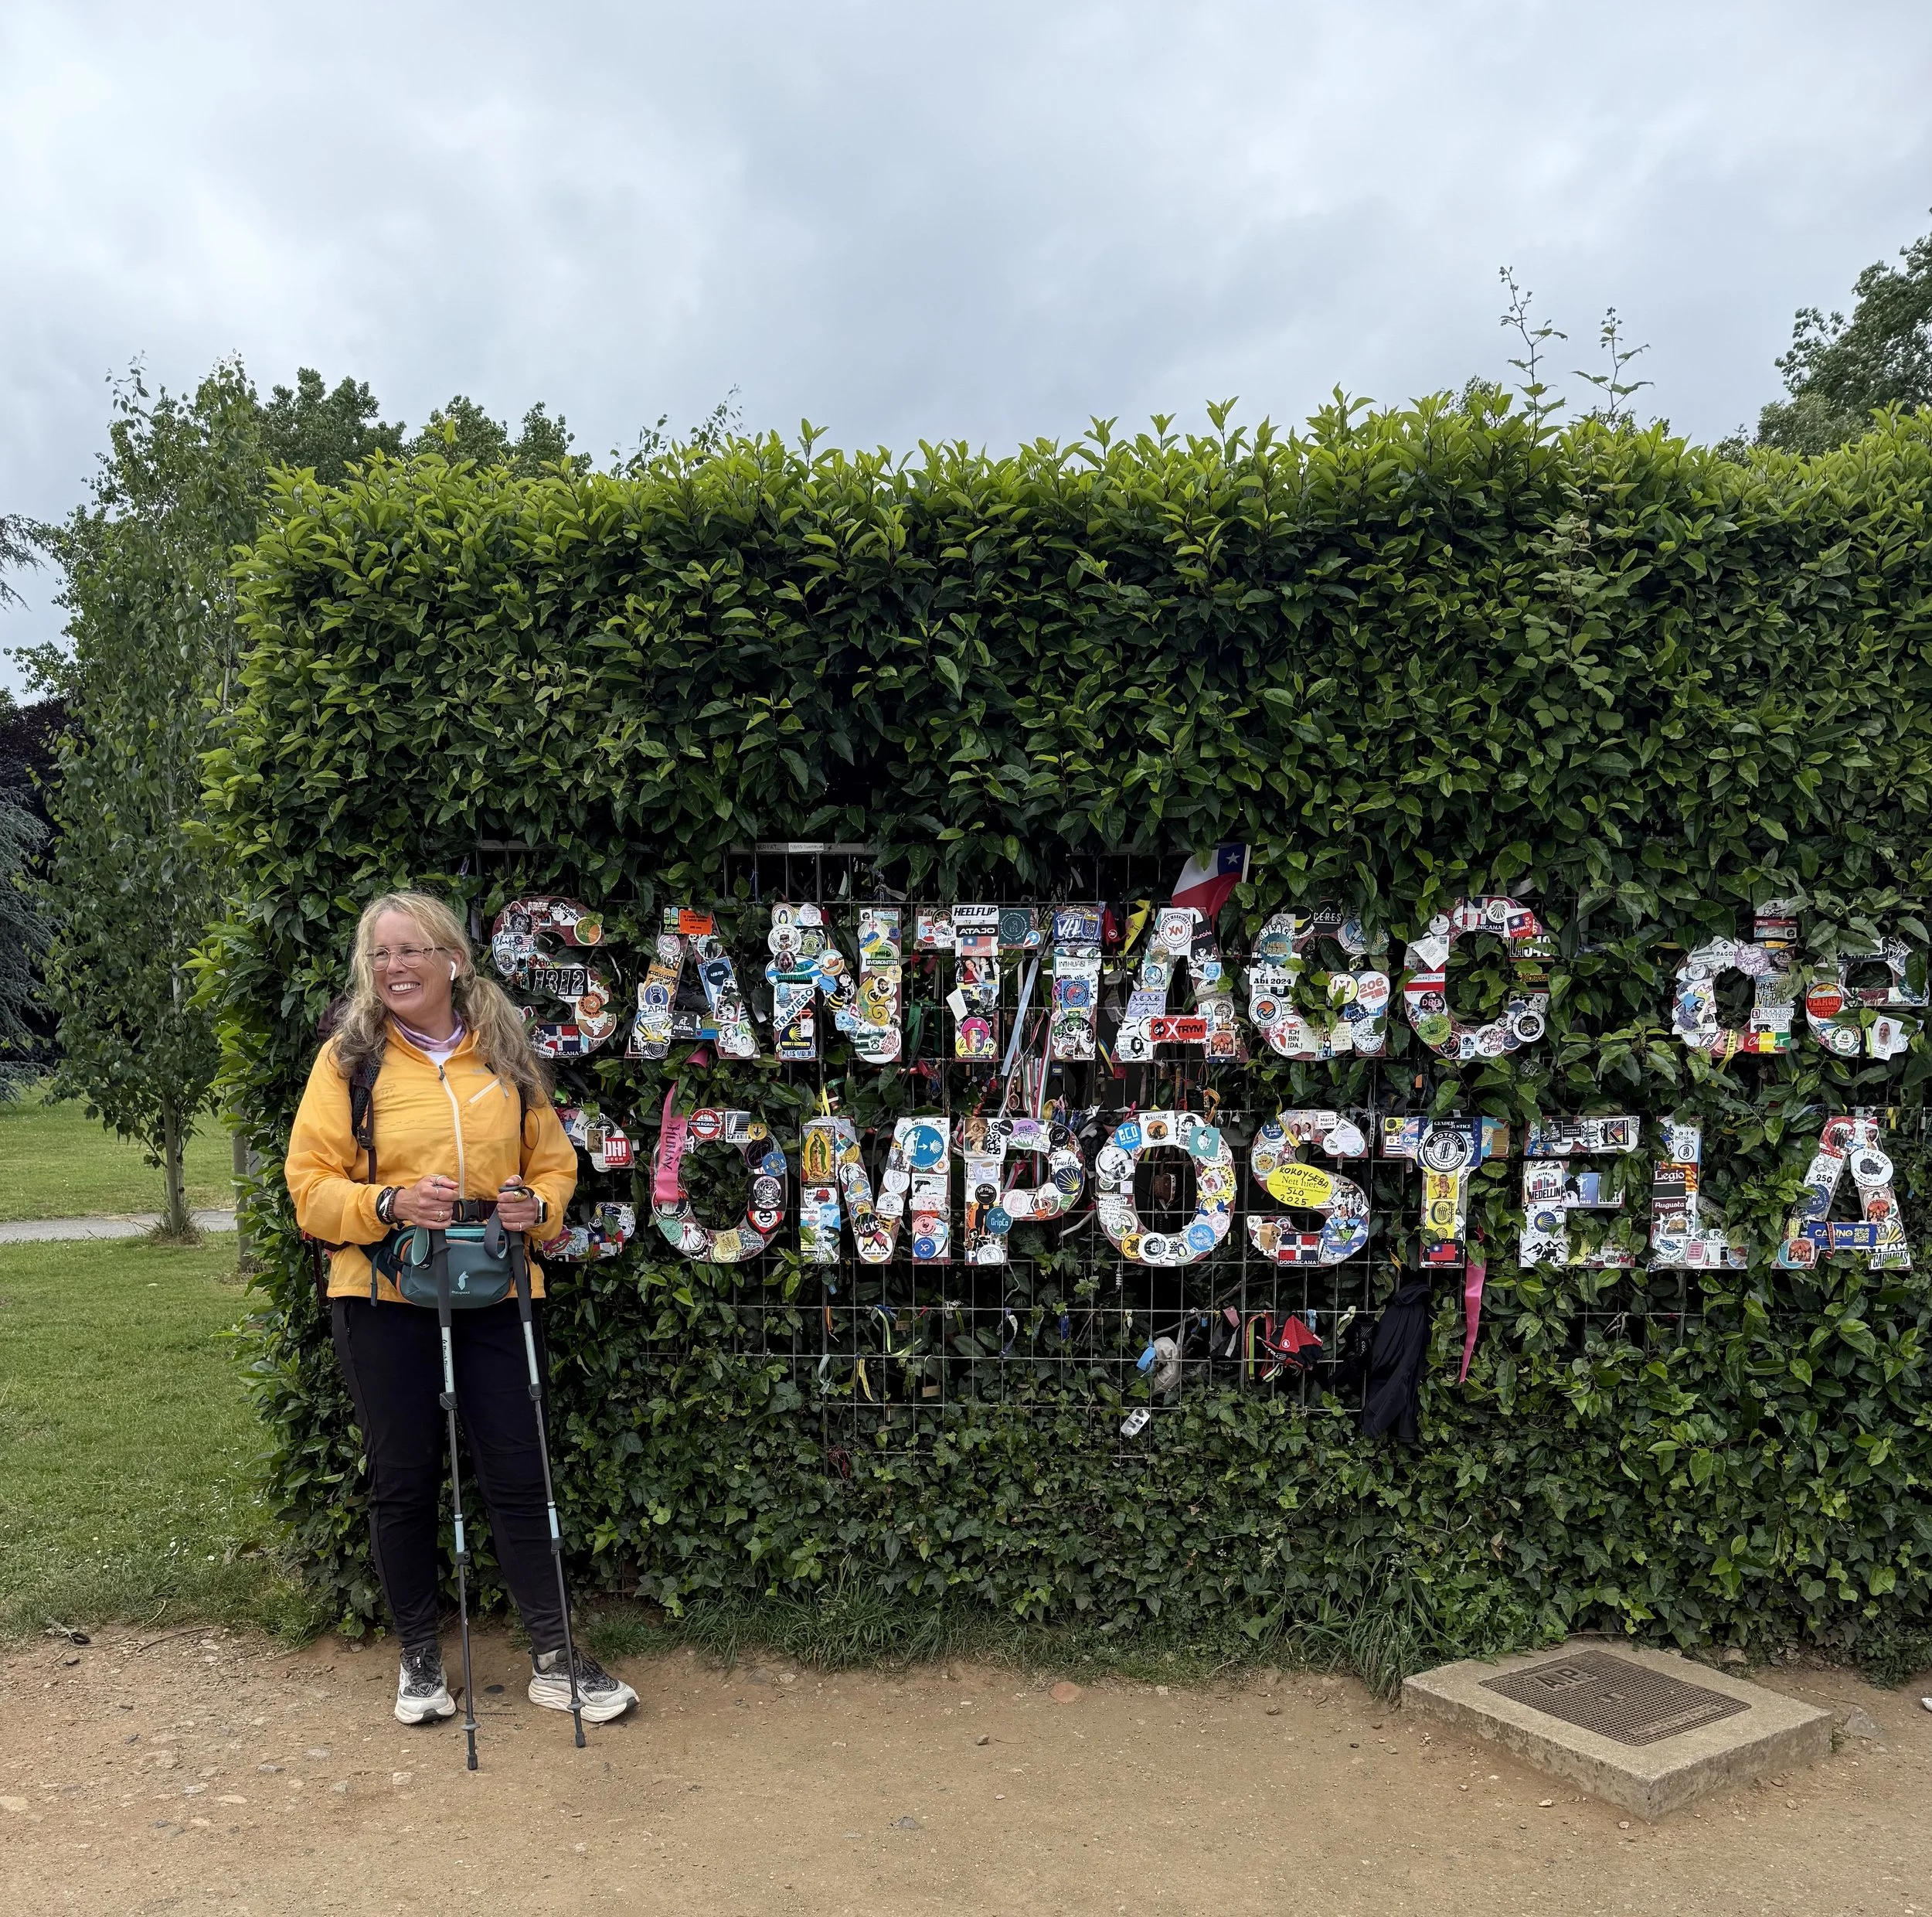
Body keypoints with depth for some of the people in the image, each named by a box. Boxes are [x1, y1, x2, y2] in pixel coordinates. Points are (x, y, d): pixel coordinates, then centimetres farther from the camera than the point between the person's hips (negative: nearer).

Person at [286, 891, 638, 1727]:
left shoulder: (506, 1056, 6)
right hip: (384, 1298, -1)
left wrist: (536, 1205, -9)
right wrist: (387, 1204, -21)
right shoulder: (349, 1059, -2)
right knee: (402, 1481, 9)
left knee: (520, 1473, 5)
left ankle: (554, 1658, 17)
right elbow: (311, 1182, -4)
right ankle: (419, 1657, 28)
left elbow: (553, 1161, 12)